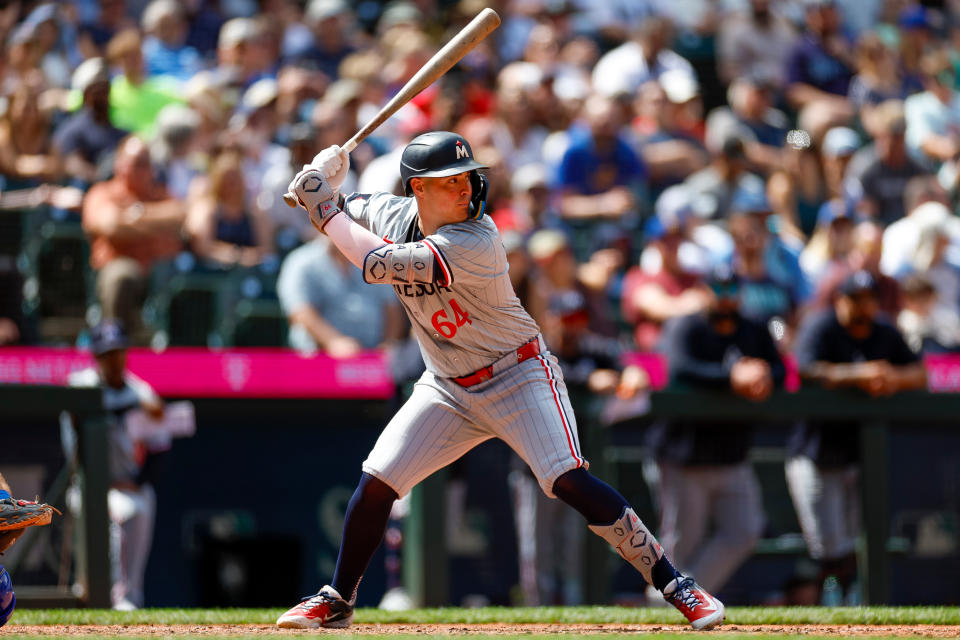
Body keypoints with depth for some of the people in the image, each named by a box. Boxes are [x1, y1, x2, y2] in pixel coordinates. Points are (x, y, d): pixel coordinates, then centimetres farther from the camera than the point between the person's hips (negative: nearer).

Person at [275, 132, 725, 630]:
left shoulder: (474, 242, -28)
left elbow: (376, 264, -35)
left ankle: (674, 585, -18)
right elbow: (342, 212, 13)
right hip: (447, 388, 6)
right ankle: (337, 601, 17)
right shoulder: (393, 215, -6)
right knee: (376, 483, -3)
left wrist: (320, 201, -26)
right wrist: (319, 188, -12)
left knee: (568, 481, -23)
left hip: (518, 377, -6)